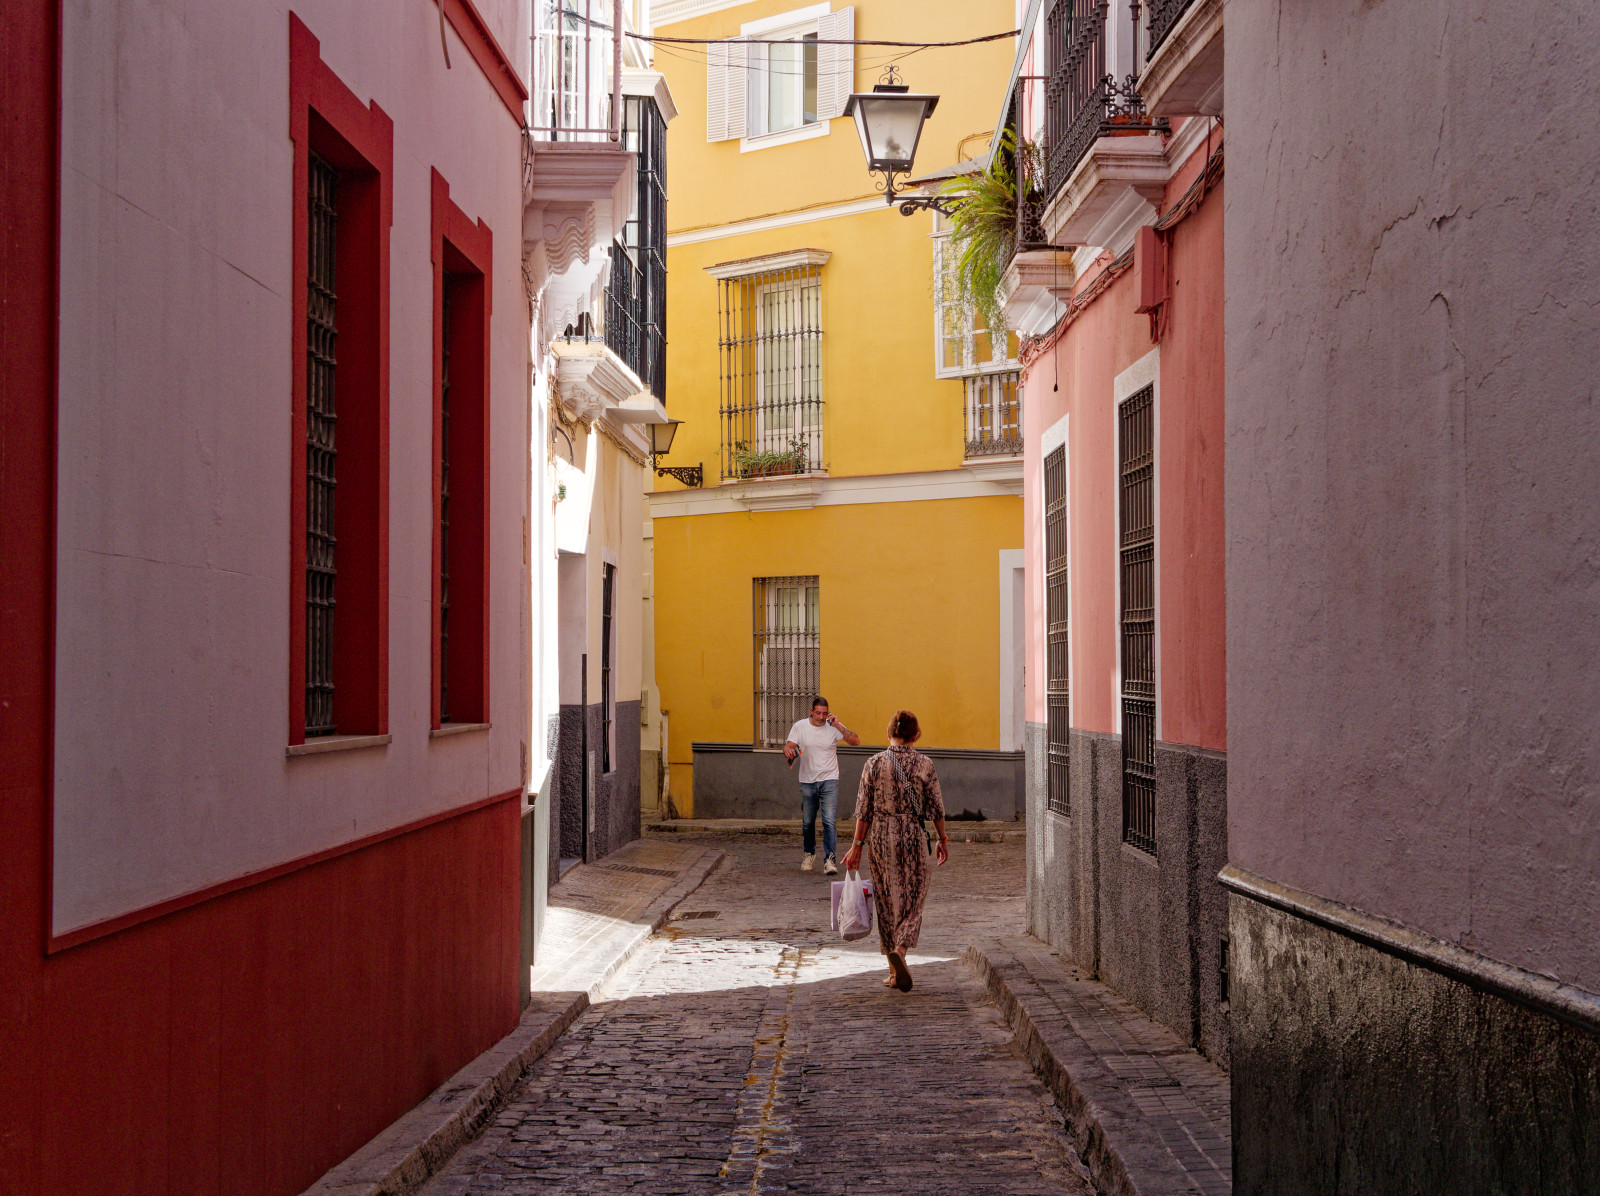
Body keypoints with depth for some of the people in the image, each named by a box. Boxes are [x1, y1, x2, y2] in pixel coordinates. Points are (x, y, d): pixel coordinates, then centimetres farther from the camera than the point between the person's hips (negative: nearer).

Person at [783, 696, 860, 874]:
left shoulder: (833, 727, -4)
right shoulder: (800, 726, 0)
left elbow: (856, 742, -11)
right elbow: (789, 747, -2)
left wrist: (838, 726, -21)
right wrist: (788, 750, -27)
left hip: (829, 780, -2)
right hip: (807, 781, 2)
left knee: (829, 821, -13)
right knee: (807, 822, 11)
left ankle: (829, 859, -12)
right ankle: (809, 853, 34)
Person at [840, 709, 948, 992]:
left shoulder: (874, 763, -3)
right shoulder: (924, 764, -5)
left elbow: (864, 809, -3)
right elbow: (936, 807, 0)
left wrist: (856, 845, 2)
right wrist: (943, 839, 13)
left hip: (880, 834, 1)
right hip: (913, 834, -1)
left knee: (887, 900, 11)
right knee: (913, 898, 7)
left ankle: (895, 972, 14)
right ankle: (899, 950, -21)